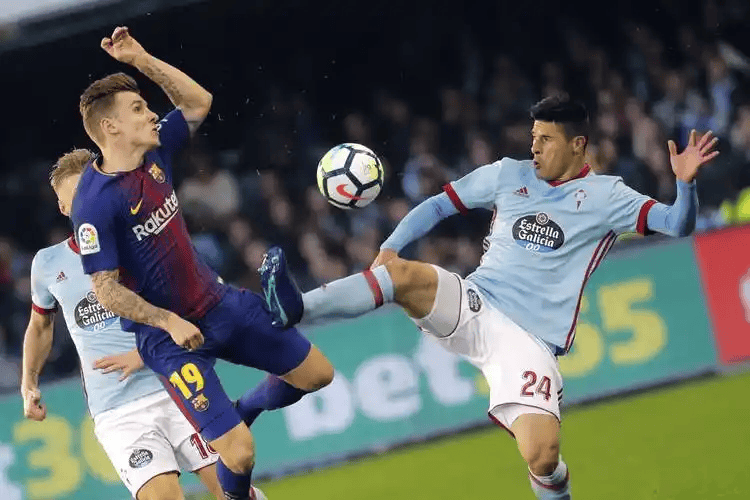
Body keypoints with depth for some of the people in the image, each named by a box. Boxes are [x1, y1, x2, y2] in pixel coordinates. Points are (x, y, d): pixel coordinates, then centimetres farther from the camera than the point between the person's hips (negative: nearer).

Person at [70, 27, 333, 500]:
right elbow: (106, 289, -20)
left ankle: (242, 412, 37)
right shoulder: (96, 203, -23)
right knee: (240, 454, -14)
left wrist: (141, 59, -2)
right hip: (170, 336, -8)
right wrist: (169, 321, -25)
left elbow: (199, 102, 10)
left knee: (316, 373, 14)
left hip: (220, 302, 8)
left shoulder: (155, 151, -2)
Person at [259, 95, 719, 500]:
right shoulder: (509, 175, 11)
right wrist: (391, 247, 0)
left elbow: (677, 224, -5)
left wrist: (686, 183, -26)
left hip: (531, 341, -3)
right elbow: (440, 205, 15)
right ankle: (294, 308, -43)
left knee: (542, 457, -21)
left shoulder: (603, 196, 2)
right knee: (404, 275, -29)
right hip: (472, 307, 3)